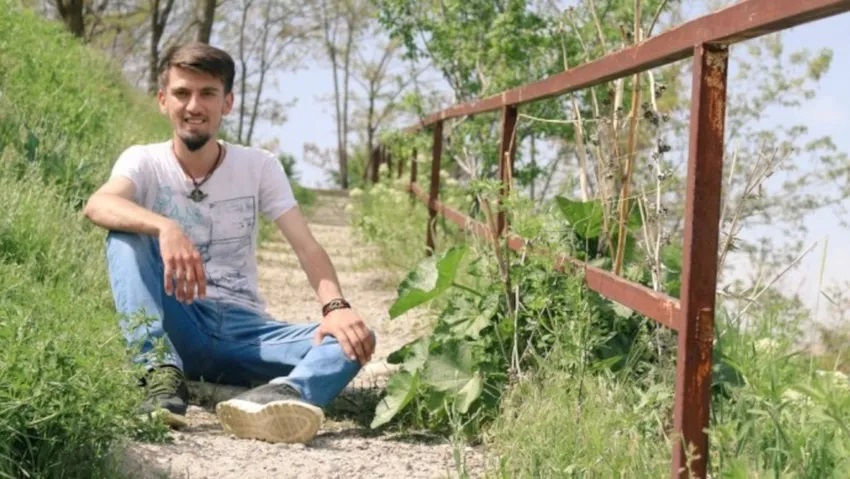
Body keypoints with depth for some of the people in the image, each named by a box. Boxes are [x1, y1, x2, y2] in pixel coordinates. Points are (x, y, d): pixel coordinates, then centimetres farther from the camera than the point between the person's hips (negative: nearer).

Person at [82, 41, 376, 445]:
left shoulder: (260, 167, 3)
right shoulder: (144, 161, -2)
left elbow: (307, 247, -7)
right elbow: (97, 206, -25)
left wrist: (336, 306, -28)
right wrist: (166, 227, -46)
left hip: (243, 329, 1)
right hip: (175, 327, -1)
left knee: (355, 339, -24)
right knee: (127, 232, -25)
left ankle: (280, 396, -57)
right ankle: (161, 374, -36)